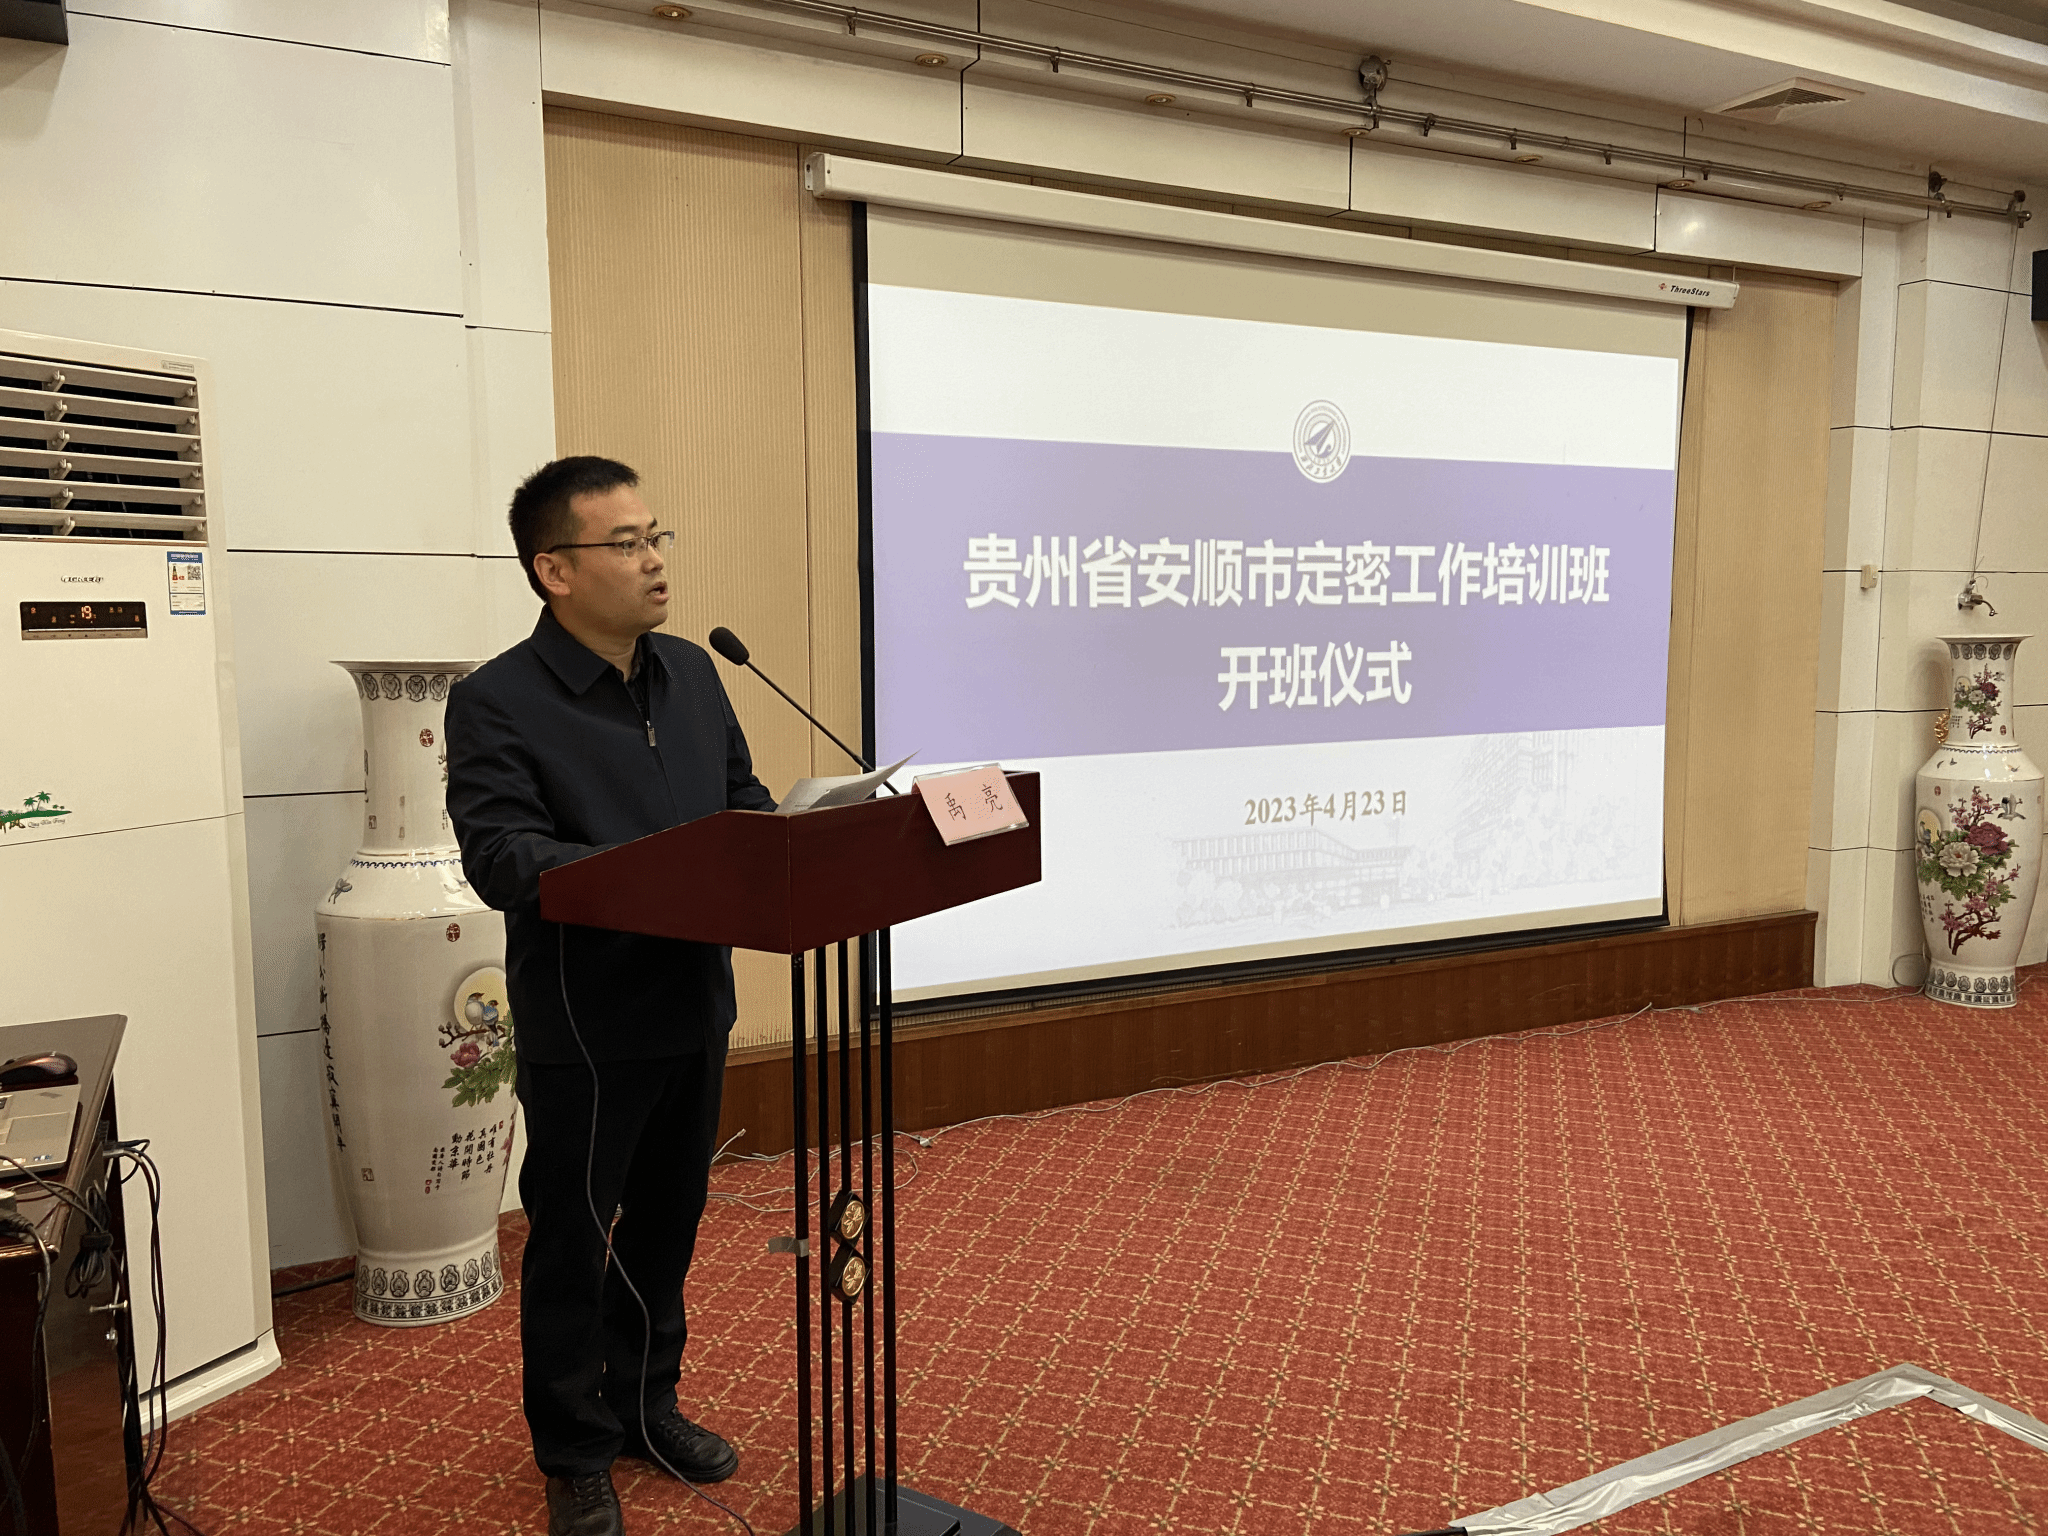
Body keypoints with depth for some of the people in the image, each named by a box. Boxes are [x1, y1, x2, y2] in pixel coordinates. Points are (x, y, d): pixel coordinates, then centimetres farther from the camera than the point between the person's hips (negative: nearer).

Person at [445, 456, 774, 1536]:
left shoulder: (693, 674, 7)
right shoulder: (496, 704, -13)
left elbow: (744, 799, 13)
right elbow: (502, 857, -24)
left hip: (694, 1003, 6)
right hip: (584, 1028, -6)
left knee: (667, 1221, 21)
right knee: (572, 1243, 10)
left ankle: (646, 1403, 42)